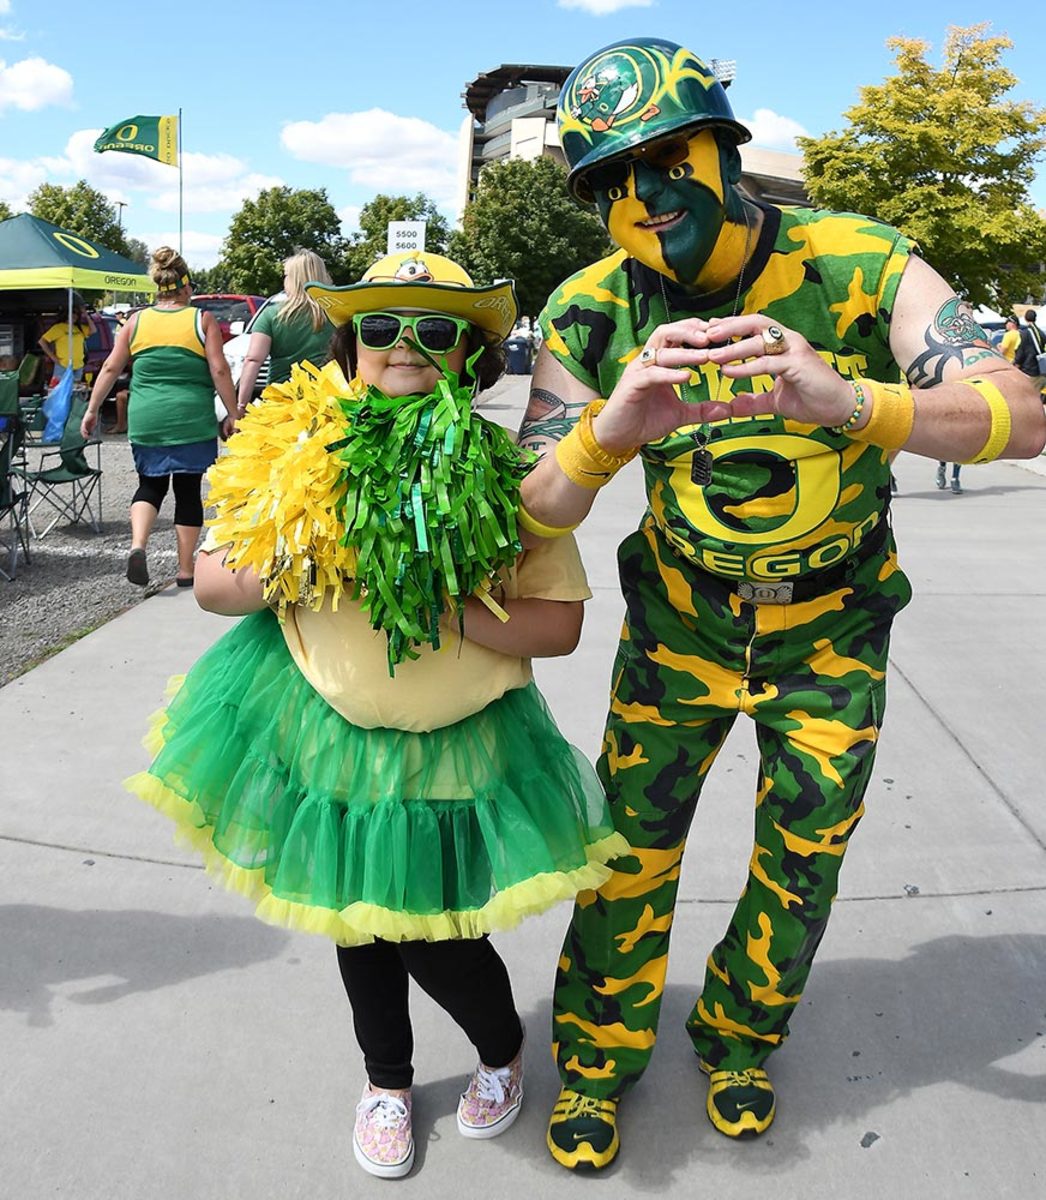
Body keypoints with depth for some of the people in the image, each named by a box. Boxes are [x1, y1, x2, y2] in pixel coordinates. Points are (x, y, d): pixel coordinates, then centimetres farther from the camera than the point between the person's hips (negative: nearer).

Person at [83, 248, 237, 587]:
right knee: (188, 490, 7)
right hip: (191, 421, -2)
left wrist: (92, 409, 13)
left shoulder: (135, 321, 7)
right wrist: (233, 415, 0)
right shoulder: (202, 320, 0)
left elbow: (111, 368, 6)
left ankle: (138, 545, -8)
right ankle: (185, 569, 11)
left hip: (145, 421, 2)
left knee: (150, 484, 17)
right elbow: (219, 371, -6)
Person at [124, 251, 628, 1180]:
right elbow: (211, 582, -1)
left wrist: (448, 613, -23)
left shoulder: (505, 472, -8)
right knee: (360, 927, 17)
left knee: (439, 941, 5)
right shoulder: (298, 454, -4)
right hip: (326, 729, 2)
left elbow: (560, 623, -10)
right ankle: (387, 1078, 48)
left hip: (458, 748, -2)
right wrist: (295, 569, -19)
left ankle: (503, 1052, 42)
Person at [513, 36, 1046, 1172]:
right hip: (679, 615, 0)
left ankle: (739, 1040, 42)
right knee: (633, 845, 3)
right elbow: (535, 510, -19)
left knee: (800, 866, 12)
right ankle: (599, 1057, 31)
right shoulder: (591, 313, -14)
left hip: (831, 627, 0)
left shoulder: (858, 265, -20)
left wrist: (847, 400, -50)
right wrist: (609, 433, -42)